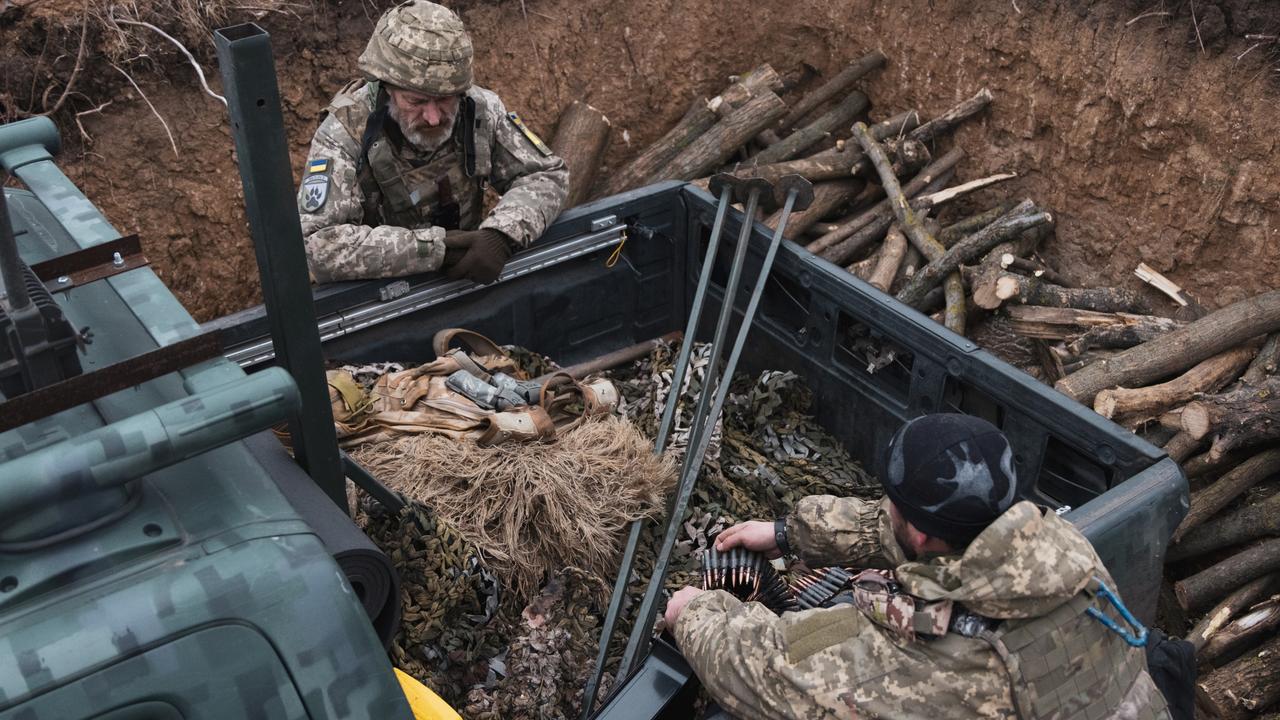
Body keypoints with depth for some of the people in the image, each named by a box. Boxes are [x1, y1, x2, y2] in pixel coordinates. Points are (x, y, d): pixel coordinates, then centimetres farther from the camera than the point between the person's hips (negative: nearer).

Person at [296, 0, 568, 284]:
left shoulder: (480, 109, -11)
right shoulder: (345, 133, -21)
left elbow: (547, 175, -5)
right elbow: (319, 247, -29)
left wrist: (501, 233, -23)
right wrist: (436, 246, -30)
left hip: (465, 282, 2)